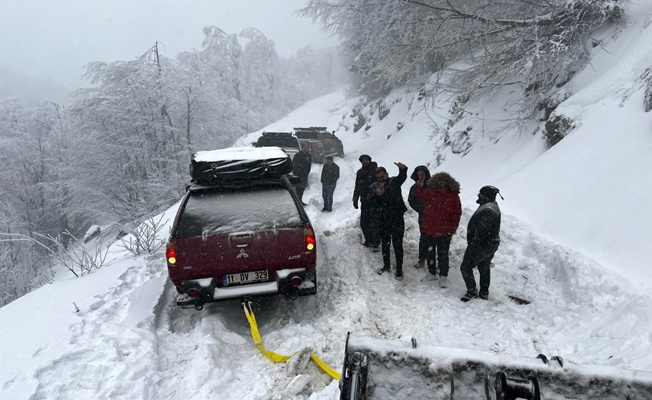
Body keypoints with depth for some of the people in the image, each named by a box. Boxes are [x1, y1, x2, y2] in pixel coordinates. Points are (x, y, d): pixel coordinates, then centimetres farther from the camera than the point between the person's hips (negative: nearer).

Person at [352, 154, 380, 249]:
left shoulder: (375, 171, -4)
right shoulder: (360, 172, 13)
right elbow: (357, 187, 21)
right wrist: (355, 199, 19)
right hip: (364, 201, 6)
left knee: (373, 223, -9)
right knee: (363, 223, 9)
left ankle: (376, 243, -1)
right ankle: (368, 240, 24)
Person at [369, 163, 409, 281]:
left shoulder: (394, 181, -4)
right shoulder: (374, 187, 4)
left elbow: (402, 177, -27)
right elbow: (370, 202, -7)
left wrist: (402, 169, -49)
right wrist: (376, 194, -28)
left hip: (397, 219, -3)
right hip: (383, 221, 4)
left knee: (398, 245, 0)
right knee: (385, 244, 16)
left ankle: (399, 269, 11)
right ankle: (386, 266, 33)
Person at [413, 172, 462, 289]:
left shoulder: (453, 196, -9)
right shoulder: (431, 192, -2)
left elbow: (457, 213, -5)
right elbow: (419, 195, 13)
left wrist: (452, 228, -9)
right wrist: (419, 187, -6)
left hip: (444, 232, -4)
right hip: (429, 230, 4)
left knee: (443, 255, 5)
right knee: (429, 252, 17)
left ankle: (443, 276, 21)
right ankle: (432, 273, 34)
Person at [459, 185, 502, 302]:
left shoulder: (487, 211, -28)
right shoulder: (493, 206, 7)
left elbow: (481, 232, -29)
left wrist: (473, 245, -20)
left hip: (481, 246, -10)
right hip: (492, 244, 10)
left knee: (466, 267, 1)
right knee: (484, 268, 21)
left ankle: (472, 291, 11)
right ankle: (484, 293, 33)